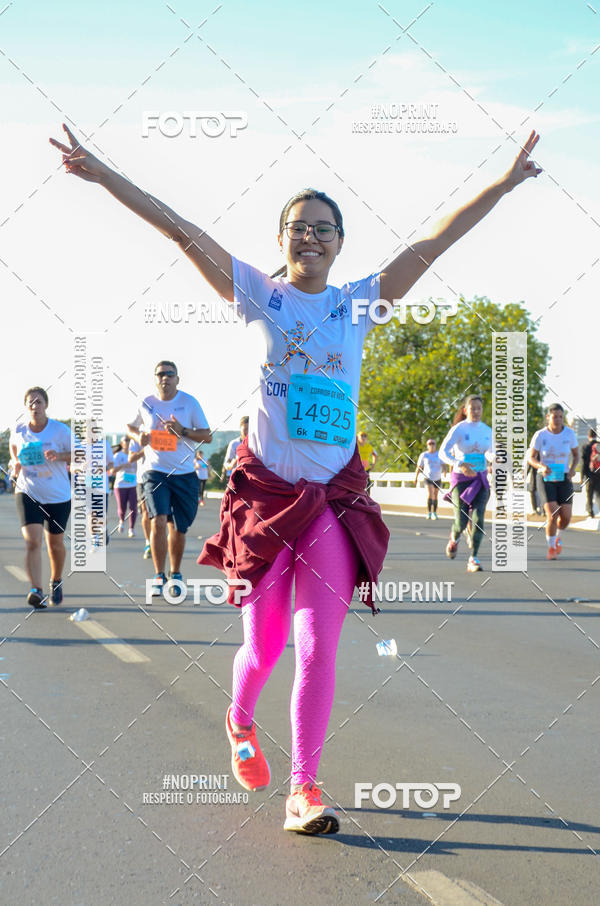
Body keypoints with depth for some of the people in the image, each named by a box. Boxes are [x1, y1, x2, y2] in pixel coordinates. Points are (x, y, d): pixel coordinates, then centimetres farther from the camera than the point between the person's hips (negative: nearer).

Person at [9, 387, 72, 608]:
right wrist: (15, 462, 1)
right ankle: (36, 590, -23)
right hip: (27, 492, 0)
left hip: (58, 496, 0)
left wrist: (60, 456, -24)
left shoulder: (60, 430, -11)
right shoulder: (19, 428, -3)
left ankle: (56, 582, 39)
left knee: (55, 544, 13)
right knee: (32, 541, -18)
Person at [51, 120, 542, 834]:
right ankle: (239, 721, 41)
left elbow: (433, 243, 4)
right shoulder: (259, 294, 2)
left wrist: (505, 183, 2)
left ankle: (304, 789, 5)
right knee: (263, 646, 8)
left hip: (334, 495, 1)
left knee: (318, 649, -4)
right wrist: (101, 173, -5)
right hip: (265, 488, -1)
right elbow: (184, 232, -3)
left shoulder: (359, 302, 6)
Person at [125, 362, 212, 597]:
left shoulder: (189, 402, -1)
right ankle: (159, 576, -7)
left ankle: (175, 575, 27)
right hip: (155, 471, 0)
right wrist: (139, 437, -2)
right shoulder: (146, 403, 3)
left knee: (178, 528, 7)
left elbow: (207, 436, 1)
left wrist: (183, 431, -16)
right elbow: (130, 426, 20)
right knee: (158, 521, -17)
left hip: (184, 473, 1)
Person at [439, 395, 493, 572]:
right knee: (462, 522, -8)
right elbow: (443, 453, -15)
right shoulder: (458, 429, -7)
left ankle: (473, 560, -10)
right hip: (460, 478, -3)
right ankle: (454, 539, 29)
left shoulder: (487, 430, 7)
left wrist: (493, 459, -4)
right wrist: (460, 465, -31)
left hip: (480, 479, 3)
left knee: (478, 519, -12)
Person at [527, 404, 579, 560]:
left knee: (566, 517, -5)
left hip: (563, 478, 2)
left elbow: (576, 454, 7)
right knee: (552, 516, -18)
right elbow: (531, 457, -3)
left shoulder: (569, 433, -5)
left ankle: (557, 535, 31)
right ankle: (551, 548, 6)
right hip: (545, 479, -2)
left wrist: (572, 469, -12)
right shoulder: (540, 435, -11)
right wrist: (542, 467, -24)